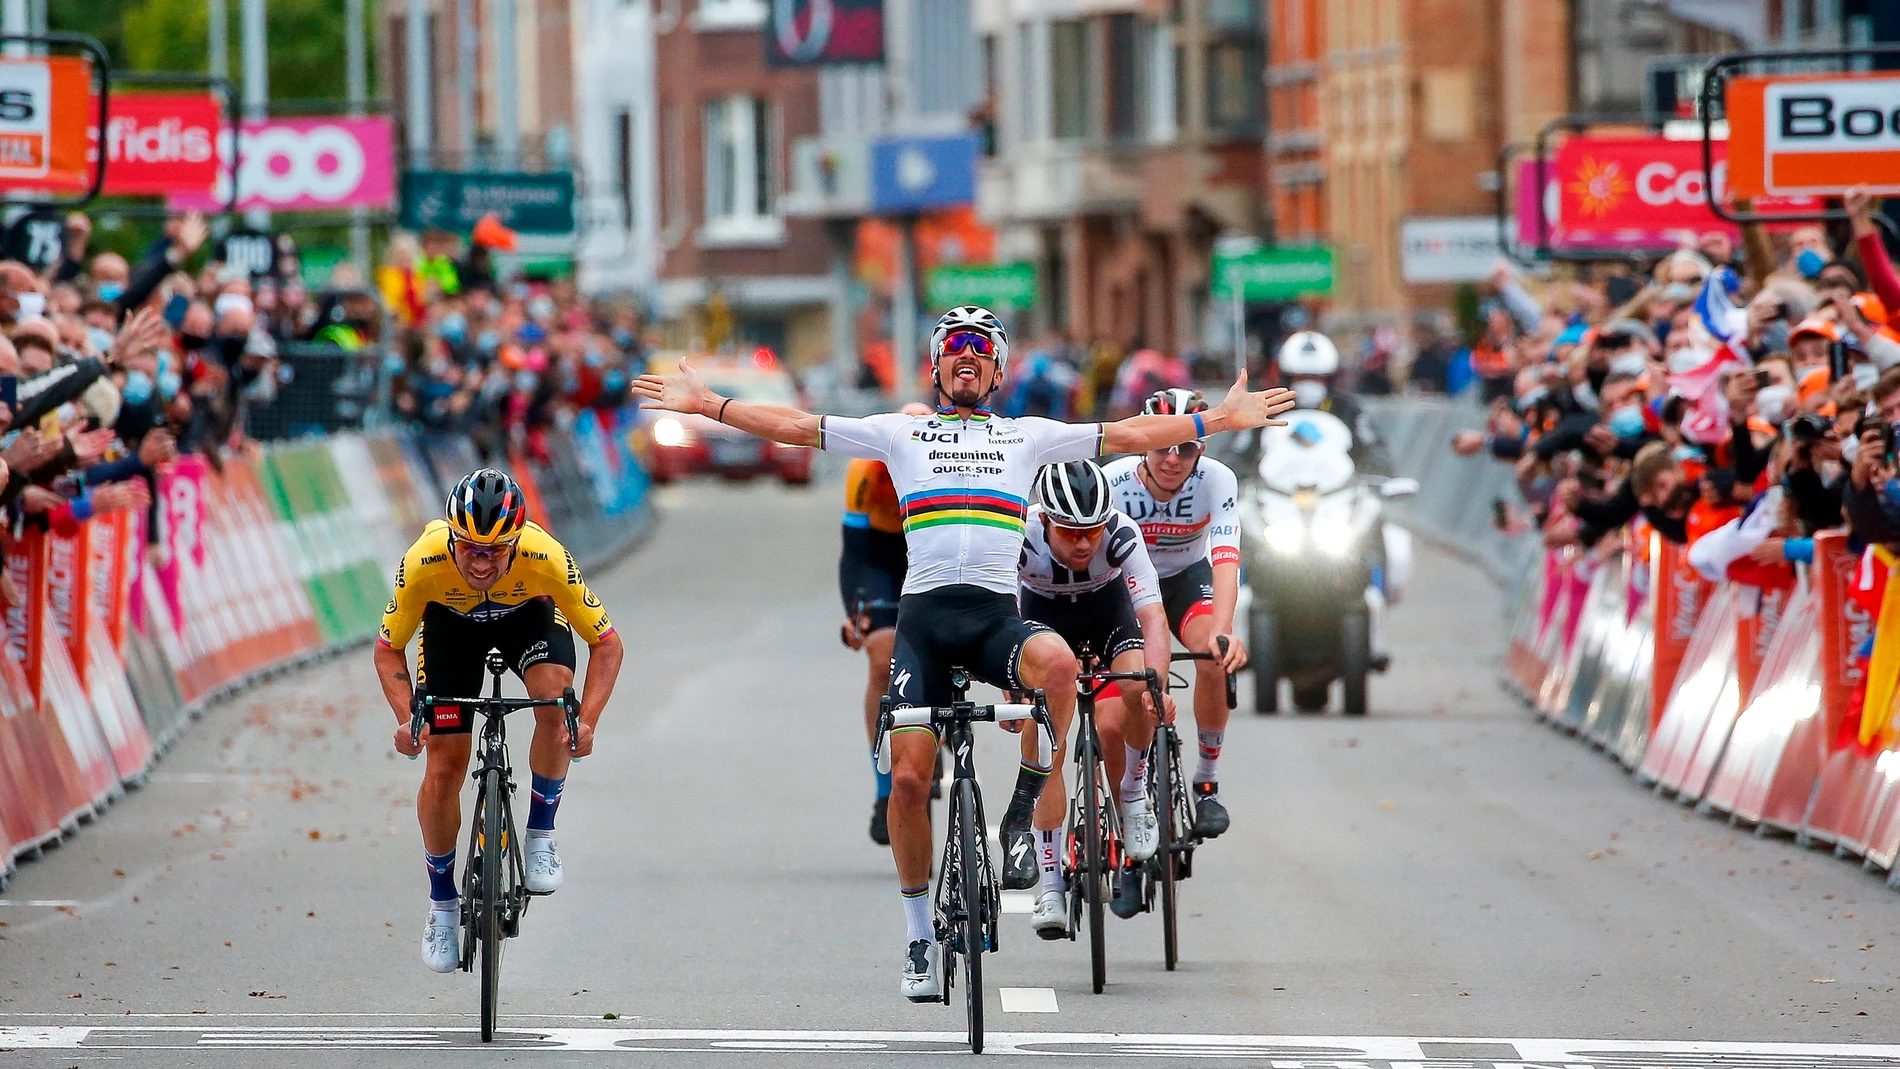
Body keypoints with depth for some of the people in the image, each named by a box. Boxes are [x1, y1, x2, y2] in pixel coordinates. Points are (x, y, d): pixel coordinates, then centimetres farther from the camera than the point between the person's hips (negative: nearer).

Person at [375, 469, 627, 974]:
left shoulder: (546, 558, -39)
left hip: (530, 614, -1)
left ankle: (541, 835, -10)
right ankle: (442, 904, 14)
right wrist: (406, 720, -36)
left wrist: (587, 722, -40)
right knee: (443, 768, -6)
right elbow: (388, 649, -20)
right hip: (451, 622, 1)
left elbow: (607, 644, -27)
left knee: (556, 698, -31)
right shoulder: (424, 563, -37)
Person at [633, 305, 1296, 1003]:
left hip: (996, 616, -1)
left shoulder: (1027, 436, 16)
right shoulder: (901, 434, 15)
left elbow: (1126, 436, 14)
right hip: (924, 616, 1)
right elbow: (795, 428, 13)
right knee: (909, 776, -8)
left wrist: (1221, 419, 9)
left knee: (1057, 661, -35)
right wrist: (704, 404, 10)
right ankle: (919, 934, 8)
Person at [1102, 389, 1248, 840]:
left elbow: (1225, 561, -36)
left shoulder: (1217, 481, -26)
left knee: (1214, 658, -31)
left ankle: (1207, 783, -13)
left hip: (1189, 578, 0)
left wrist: (1222, 631, -54)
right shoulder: (1113, 484, -28)